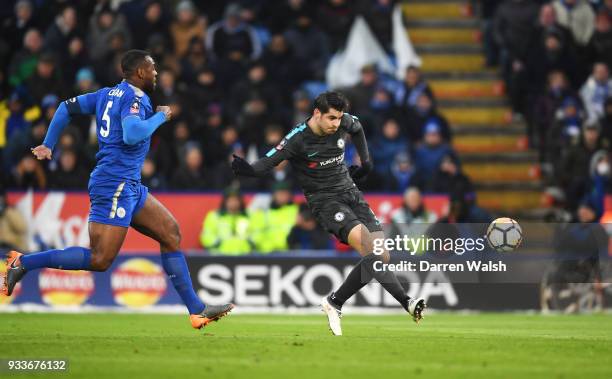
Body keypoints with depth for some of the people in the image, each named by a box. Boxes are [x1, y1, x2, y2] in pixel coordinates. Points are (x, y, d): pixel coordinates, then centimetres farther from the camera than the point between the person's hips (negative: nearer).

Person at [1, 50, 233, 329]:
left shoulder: (108, 94, 15)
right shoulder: (135, 97, -11)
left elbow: (66, 107, 19)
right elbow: (132, 134, -28)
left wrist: (48, 145, 23)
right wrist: (160, 117, -11)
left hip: (129, 186, 10)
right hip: (115, 186, -10)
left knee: (171, 233, 9)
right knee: (100, 259, -13)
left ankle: (197, 310, 8)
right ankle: (24, 263, -8)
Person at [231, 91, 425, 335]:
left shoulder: (344, 123, -1)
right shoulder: (298, 139, -17)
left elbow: (357, 129, 24)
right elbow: (267, 163, -24)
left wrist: (366, 162, 23)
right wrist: (247, 169, -44)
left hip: (350, 193, 7)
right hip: (324, 200, -7)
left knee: (382, 257, -4)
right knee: (371, 252, -26)